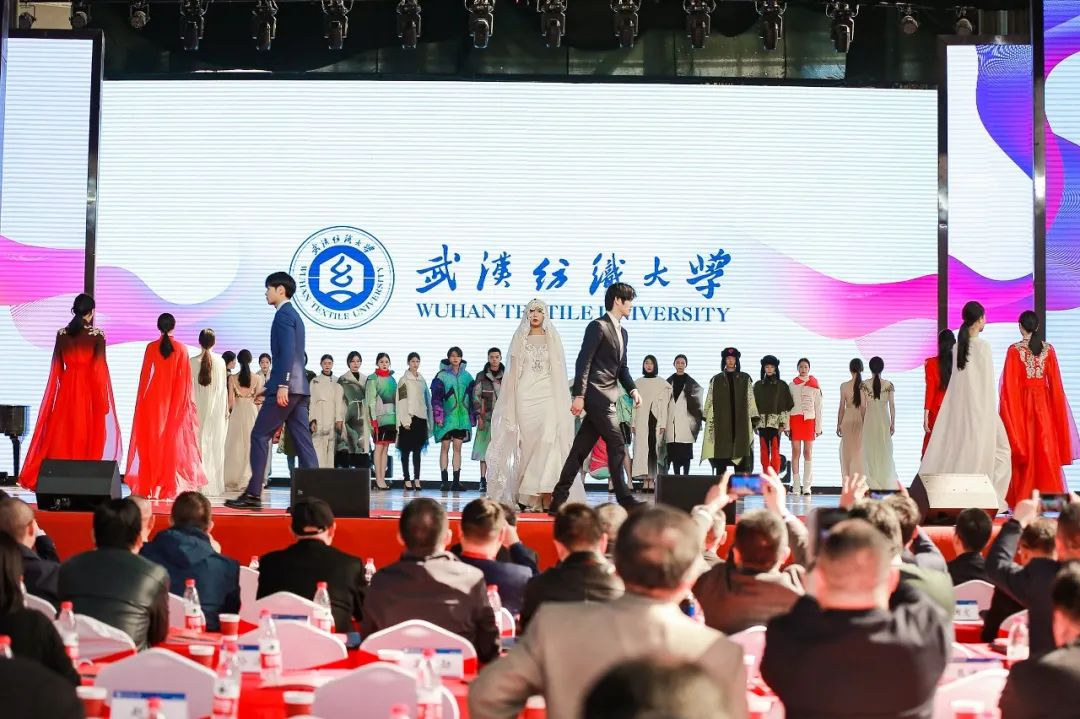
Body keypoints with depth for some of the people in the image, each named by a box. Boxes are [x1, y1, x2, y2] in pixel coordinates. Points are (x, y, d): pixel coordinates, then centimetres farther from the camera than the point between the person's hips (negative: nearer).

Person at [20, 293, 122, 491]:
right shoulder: (97, 335, -7)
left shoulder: (62, 334, 3)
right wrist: (103, 400, -3)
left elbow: (57, 368, 7)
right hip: (89, 390, -3)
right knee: (87, 434, 1)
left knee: (63, 434, 7)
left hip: (66, 391, 3)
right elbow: (99, 368, -8)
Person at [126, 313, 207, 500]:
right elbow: (185, 379, 0)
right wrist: (185, 402, 8)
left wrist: (142, 400, 9)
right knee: (174, 439, 3)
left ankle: (152, 486, 3)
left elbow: (145, 376, 1)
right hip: (176, 401, 0)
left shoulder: (151, 348, -2)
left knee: (154, 440, 6)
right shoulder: (181, 349, -3)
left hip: (154, 401, 0)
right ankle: (172, 486, 0)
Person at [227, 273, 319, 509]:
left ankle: (253, 494, -6)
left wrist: (282, 385, -24)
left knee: (259, 436, -4)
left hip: (286, 386, -9)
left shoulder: (283, 314, -7)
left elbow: (287, 352, -19)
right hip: (299, 388, 9)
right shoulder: (294, 315, 22)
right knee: (302, 440, 4)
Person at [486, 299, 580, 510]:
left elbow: (559, 372, 9)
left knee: (548, 440, -16)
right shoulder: (520, 339, 13)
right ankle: (530, 498, -1)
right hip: (525, 395, 1)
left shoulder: (553, 339, 11)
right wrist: (511, 404, 4)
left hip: (547, 395, -1)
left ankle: (546, 495, -18)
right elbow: (514, 370, 11)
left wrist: (561, 403, 1)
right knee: (528, 442, -4)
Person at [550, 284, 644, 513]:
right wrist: (579, 395, -18)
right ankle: (624, 499, -3)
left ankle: (558, 501, 9)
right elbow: (583, 362, -12)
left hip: (606, 398, 9)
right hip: (596, 395, -9)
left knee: (581, 449, 7)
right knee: (617, 445, -8)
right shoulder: (598, 327, -7)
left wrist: (632, 389, 7)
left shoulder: (622, 333, 21)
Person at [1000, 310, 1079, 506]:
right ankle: (1048, 498, 5)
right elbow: (1055, 381, 3)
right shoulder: (1048, 349, 1)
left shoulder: (1014, 350, -7)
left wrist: (1009, 409, 0)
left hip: (1021, 402, -2)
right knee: (1045, 446, 6)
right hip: (1043, 401, 2)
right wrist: (1055, 408, 11)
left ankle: (1023, 500, 3)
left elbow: (1010, 384, -7)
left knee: (1024, 447, 3)